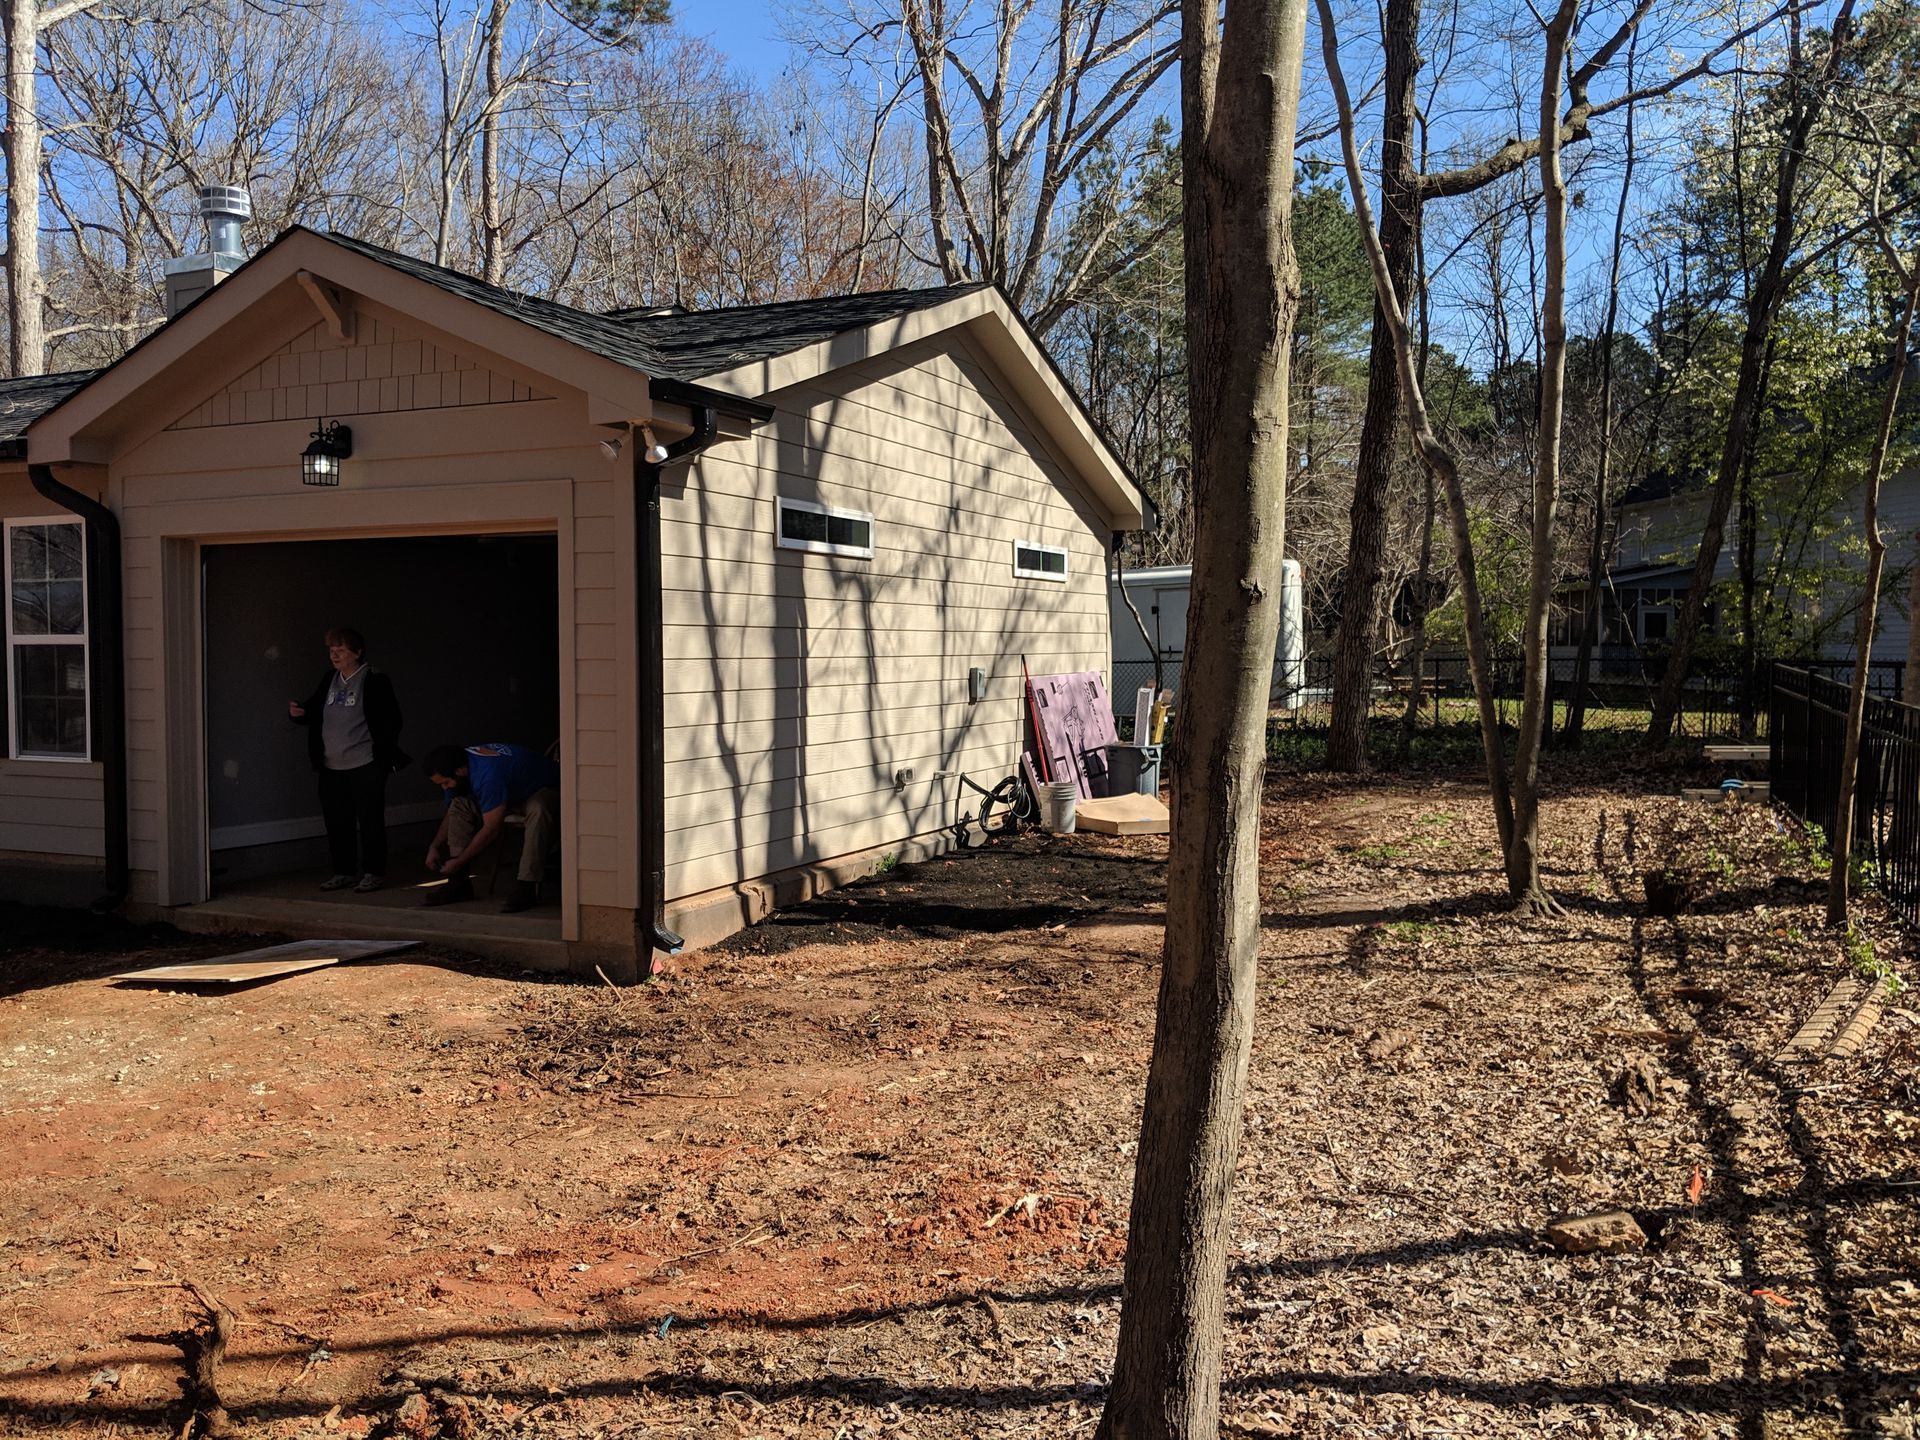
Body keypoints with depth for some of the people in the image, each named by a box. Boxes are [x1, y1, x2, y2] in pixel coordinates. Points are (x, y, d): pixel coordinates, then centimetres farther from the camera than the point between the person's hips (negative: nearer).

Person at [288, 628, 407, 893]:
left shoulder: (375, 681, -7)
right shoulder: (329, 680, 12)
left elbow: (391, 722, -8)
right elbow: (313, 710, 17)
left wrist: (382, 757, -12)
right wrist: (298, 713, -6)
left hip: (365, 766, -6)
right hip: (331, 767, 6)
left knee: (370, 821, -1)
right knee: (337, 822, 11)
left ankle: (374, 872, 7)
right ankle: (344, 871, 21)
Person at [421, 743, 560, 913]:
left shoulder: (488, 775, -37)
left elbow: (491, 830, -31)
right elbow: (452, 814, 7)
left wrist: (458, 862, -22)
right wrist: (434, 847, -5)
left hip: (546, 790, -9)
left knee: (538, 809, -42)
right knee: (459, 803, -8)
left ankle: (526, 887, -38)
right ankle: (459, 883, -8)